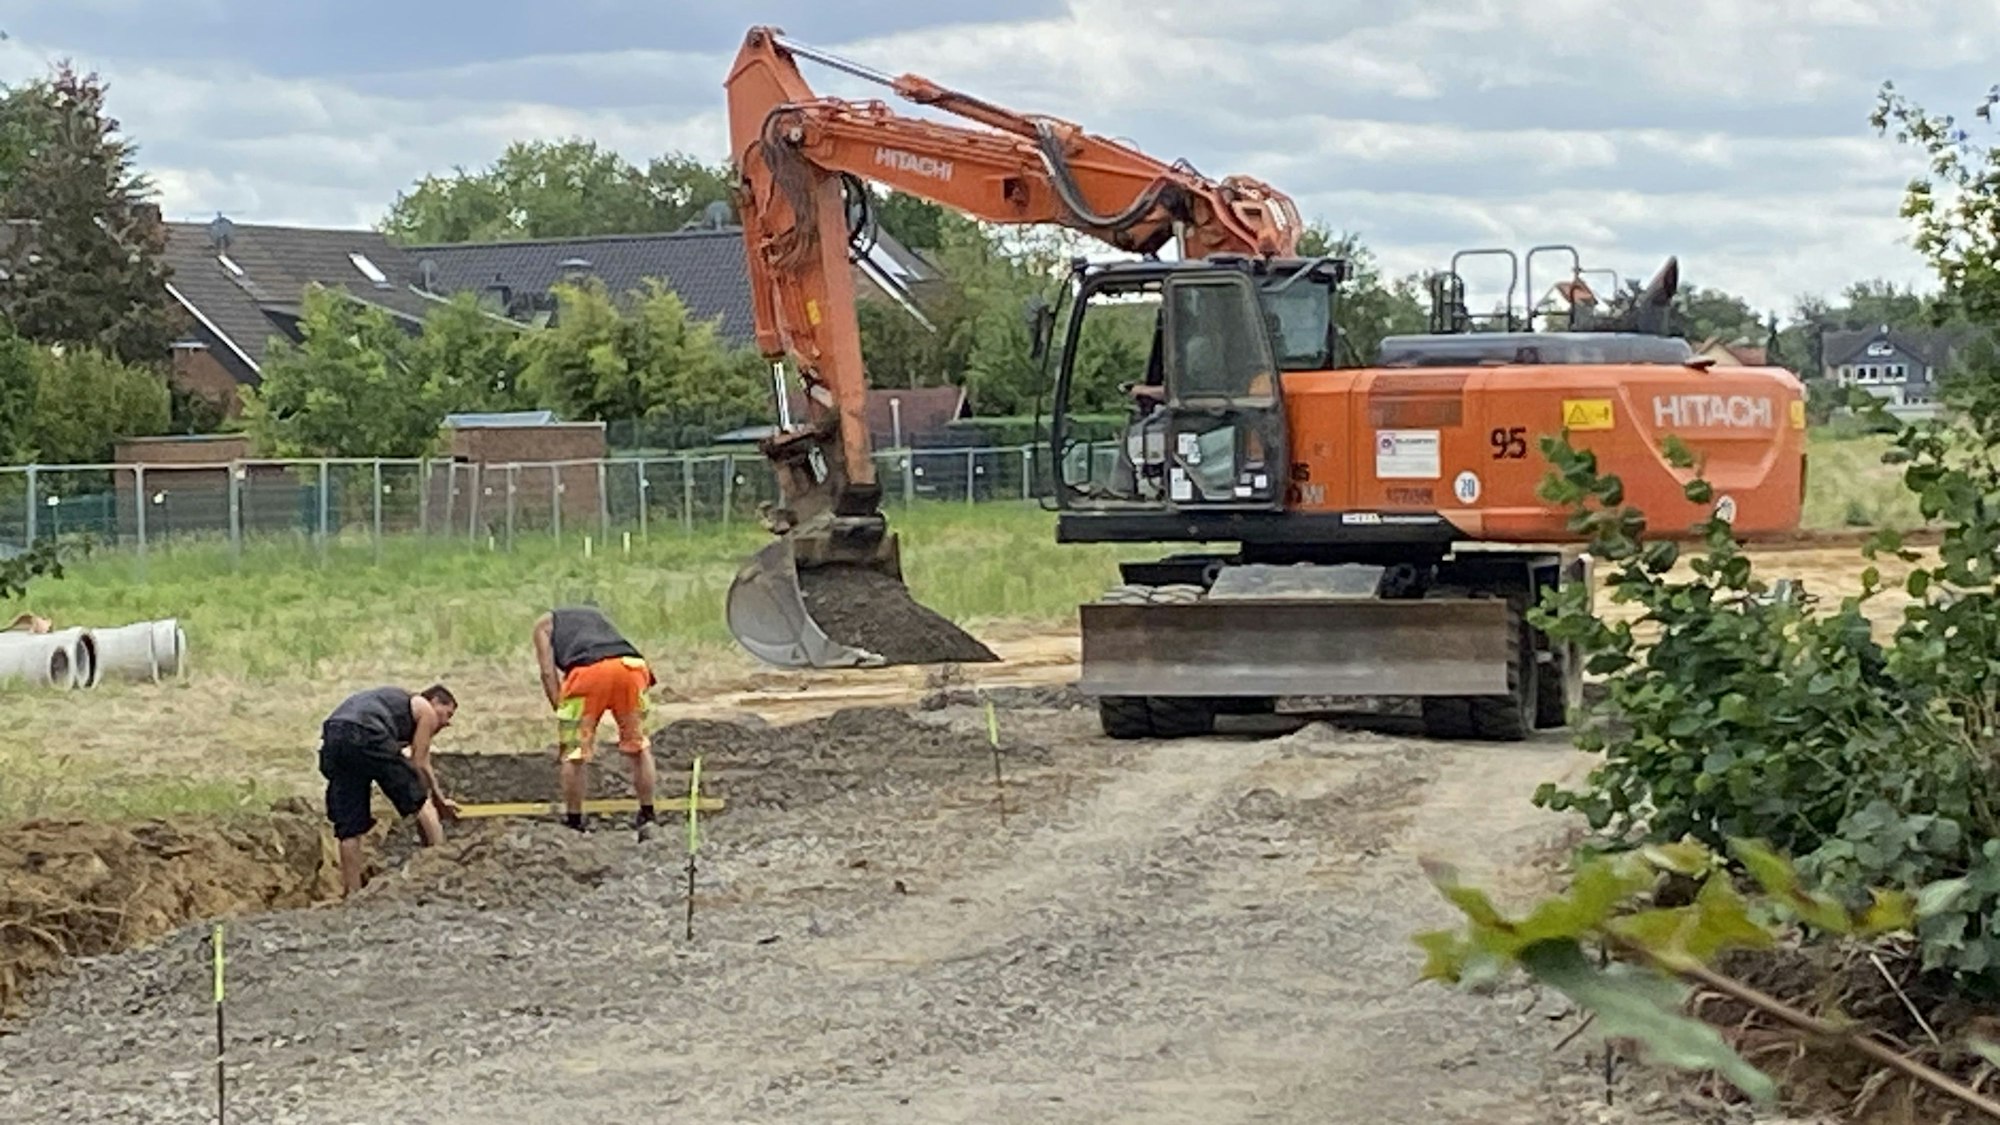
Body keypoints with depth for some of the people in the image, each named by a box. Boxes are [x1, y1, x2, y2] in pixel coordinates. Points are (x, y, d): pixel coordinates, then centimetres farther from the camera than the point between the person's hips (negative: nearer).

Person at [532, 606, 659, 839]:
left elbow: (548, 672, 14)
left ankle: (574, 825, 17)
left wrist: (561, 712, 13)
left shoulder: (544, 624, 30)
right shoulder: (596, 614, 42)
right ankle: (647, 819, 22)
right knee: (638, 746, 20)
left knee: (573, 754, 11)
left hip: (588, 671, -3)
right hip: (631, 664, 3)